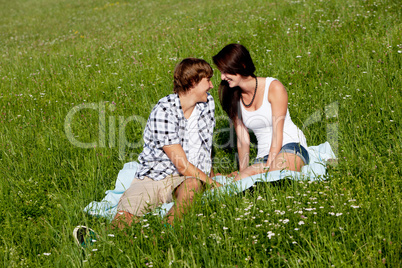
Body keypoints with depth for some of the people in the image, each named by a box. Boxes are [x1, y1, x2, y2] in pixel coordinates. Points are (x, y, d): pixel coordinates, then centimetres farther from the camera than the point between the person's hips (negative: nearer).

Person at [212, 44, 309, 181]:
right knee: (241, 179, -30)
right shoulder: (233, 98, 6)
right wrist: (243, 172, -3)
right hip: (263, 155, 4)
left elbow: (277, 134, -12)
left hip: (291, 146, -3)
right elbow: (242, 141, 5)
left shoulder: (273, 87, -8)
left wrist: (268, 169, -19)